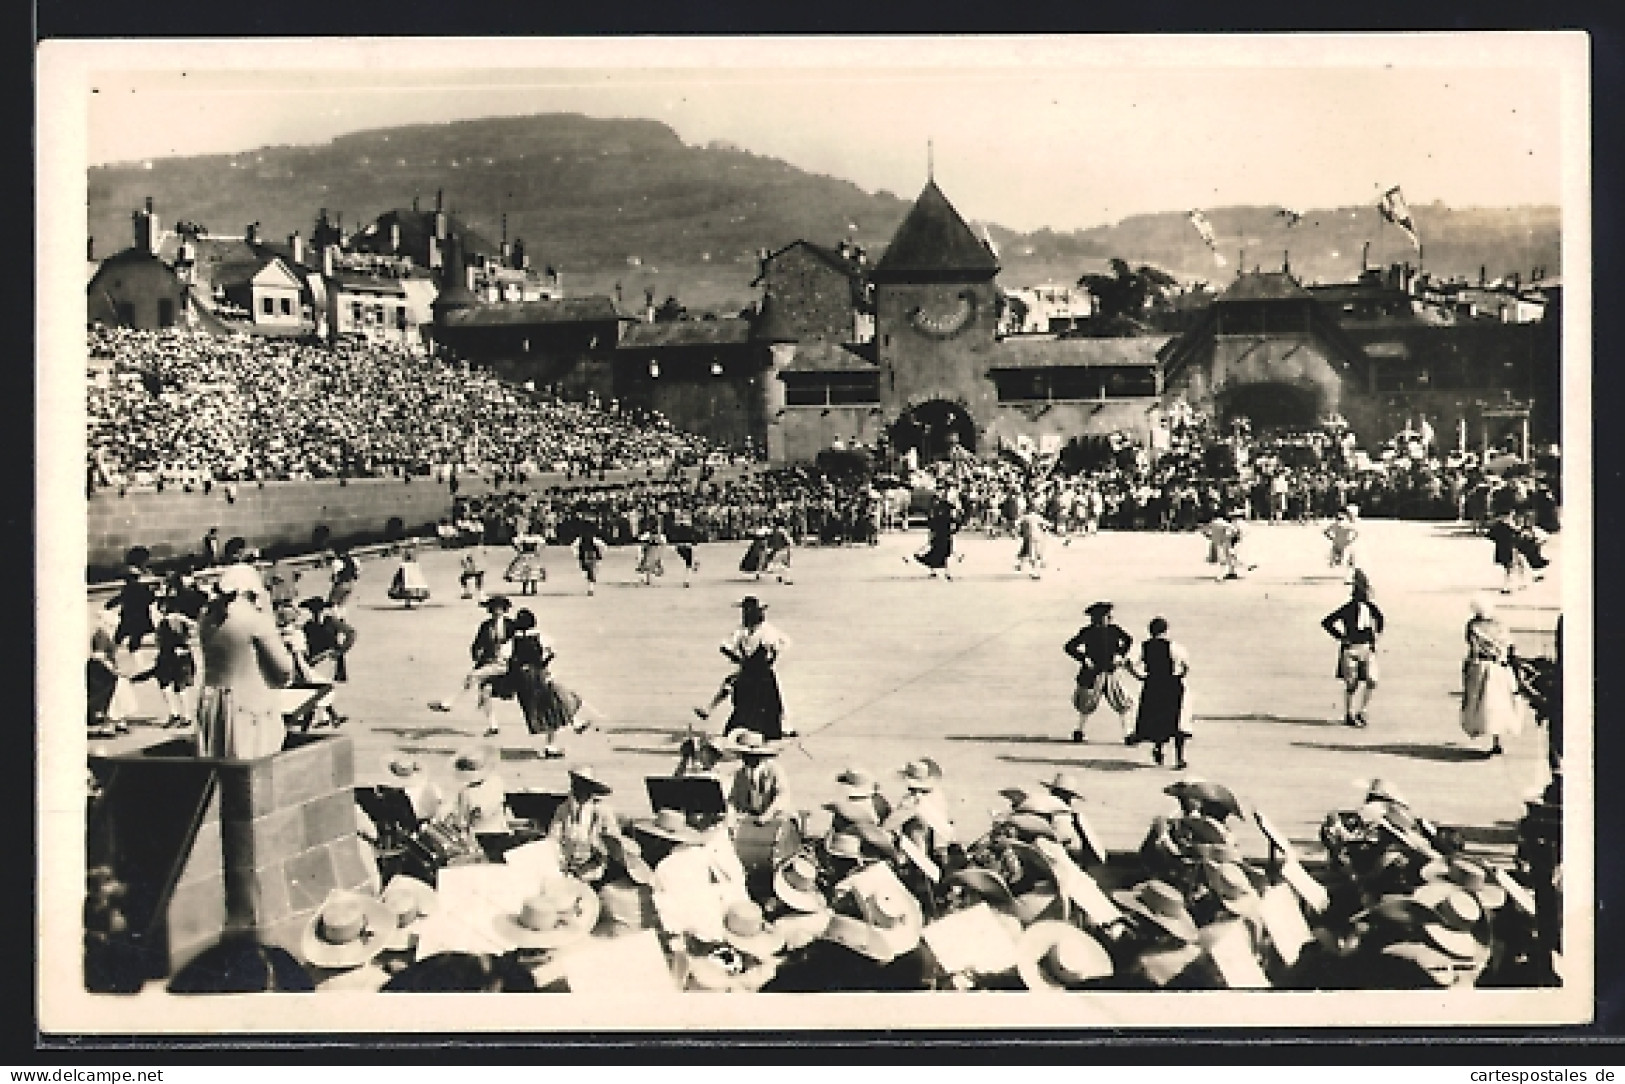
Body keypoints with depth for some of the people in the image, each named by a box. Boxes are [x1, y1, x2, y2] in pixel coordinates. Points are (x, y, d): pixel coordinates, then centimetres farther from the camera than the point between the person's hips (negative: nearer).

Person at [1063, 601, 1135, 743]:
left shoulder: (1113, 630, 1)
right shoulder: (1087, 632, -10)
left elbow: (1128, 640, 17)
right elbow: (1069, 647, -13)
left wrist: (1121, 655, 4)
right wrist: (1084, 659, -18)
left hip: (1110, 673, 4)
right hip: (1093, 675, -4)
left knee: (1122, 705, -2)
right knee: (1087, 706, 9)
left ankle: (1126, 734, 3)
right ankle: (1078, 730, 27)